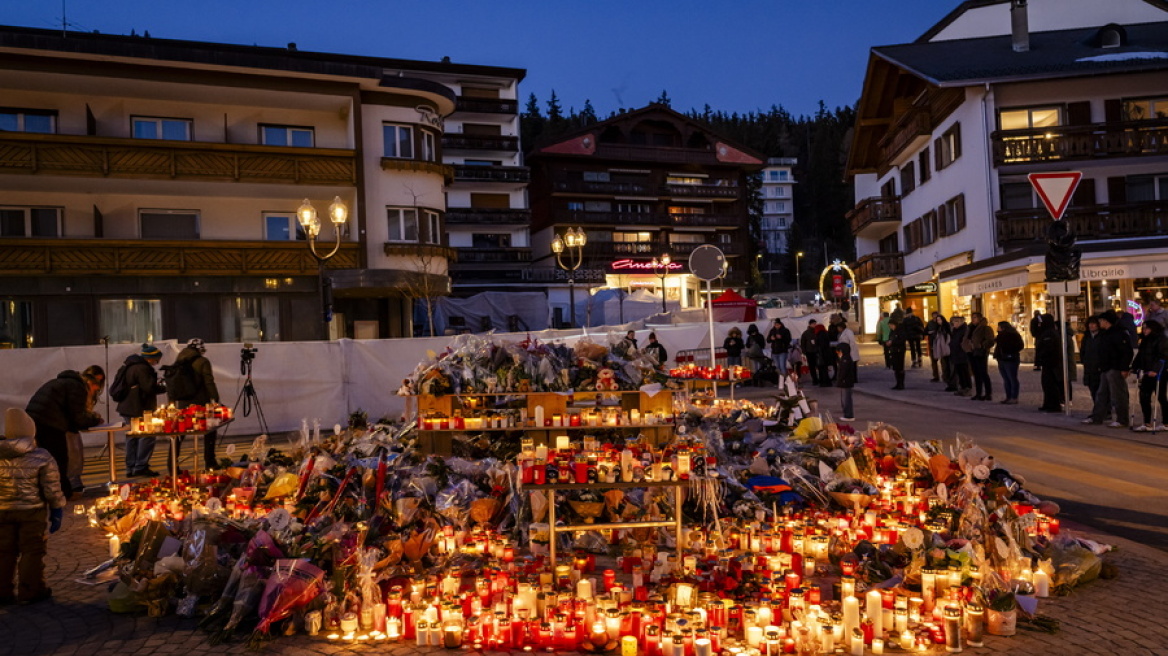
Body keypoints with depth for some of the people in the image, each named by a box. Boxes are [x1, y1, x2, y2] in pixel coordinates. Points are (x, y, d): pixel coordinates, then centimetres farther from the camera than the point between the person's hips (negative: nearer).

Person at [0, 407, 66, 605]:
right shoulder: (42, 458, -11)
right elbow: (52, 490, -9)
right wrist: (57, 511, 1)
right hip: (32, 511, -3)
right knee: (32, 551, 6)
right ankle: (30, 591, 9)